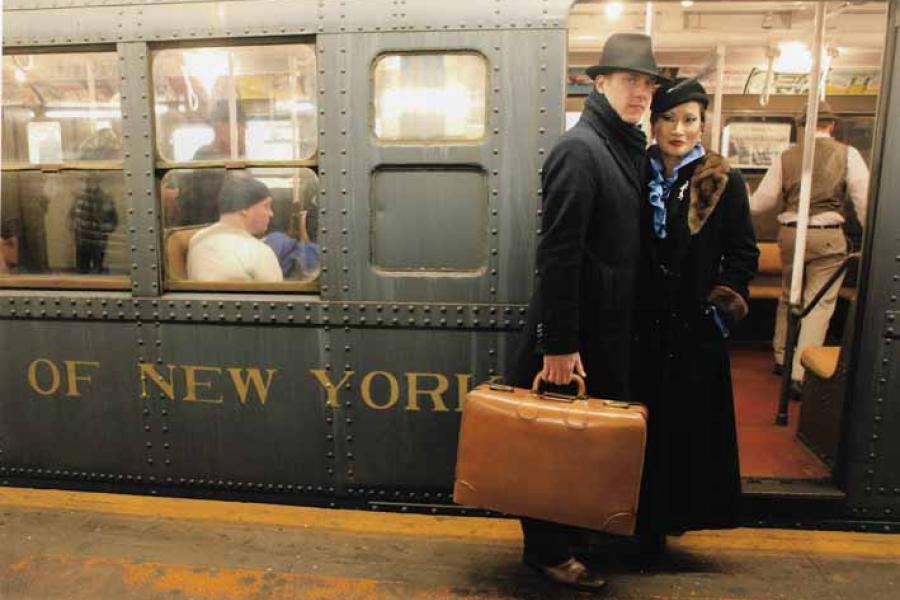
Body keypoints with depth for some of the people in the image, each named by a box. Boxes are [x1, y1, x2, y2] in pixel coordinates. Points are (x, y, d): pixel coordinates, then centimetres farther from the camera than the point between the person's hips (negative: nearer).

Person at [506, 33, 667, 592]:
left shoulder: (630, 148, 12)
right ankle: (548, 550, 23)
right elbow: (558, 252, -21)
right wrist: (558, 342, -22)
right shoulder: (580, 149, -15)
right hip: (580, 326, -9)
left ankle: (578, 534, 39)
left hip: (611, 326, 9)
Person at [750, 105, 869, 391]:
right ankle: (800, 375, -4)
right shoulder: (847, 154, -2)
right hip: (828, 237, -3)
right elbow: (865, 200, -5)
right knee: (820, 304, 1)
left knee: (789, 296, 20)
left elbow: (761, 201, 3)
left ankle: (781, 358, 33)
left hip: (790, 234, 3)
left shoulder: (786, 157, 3)